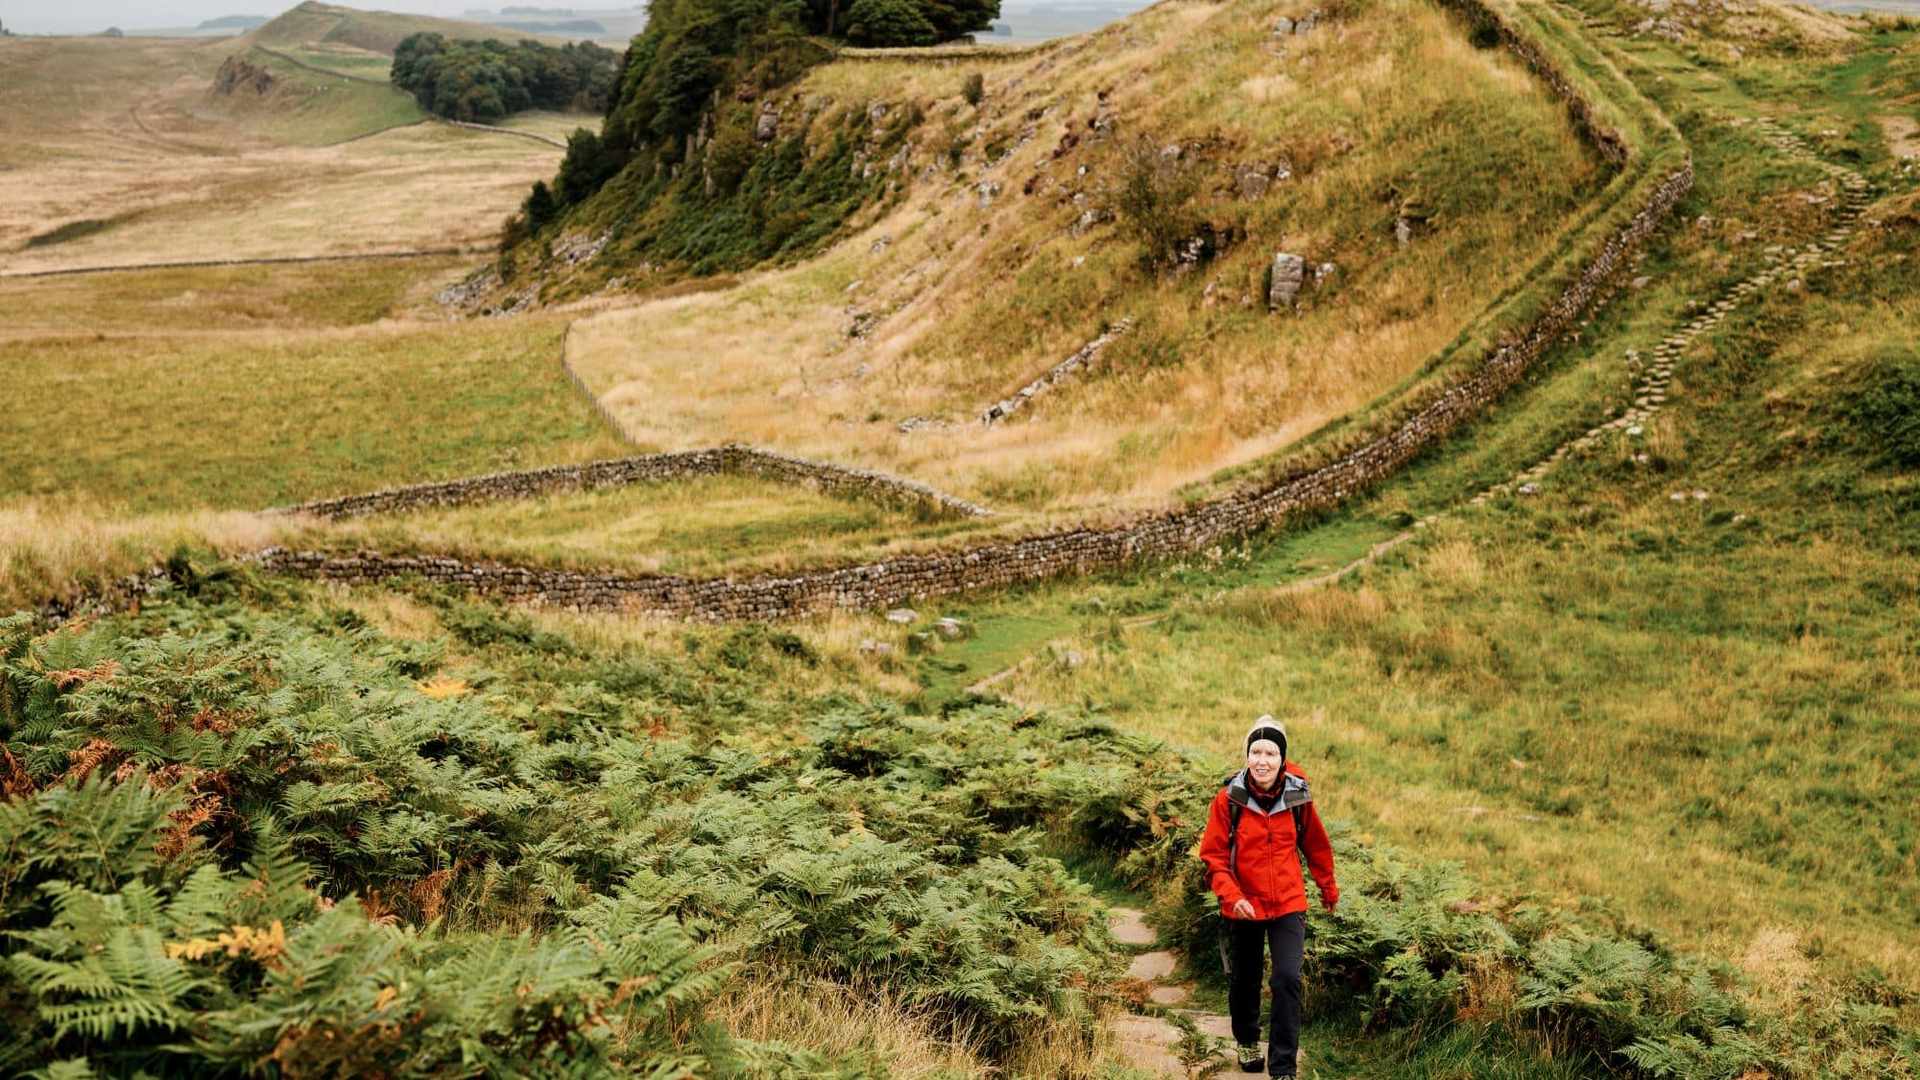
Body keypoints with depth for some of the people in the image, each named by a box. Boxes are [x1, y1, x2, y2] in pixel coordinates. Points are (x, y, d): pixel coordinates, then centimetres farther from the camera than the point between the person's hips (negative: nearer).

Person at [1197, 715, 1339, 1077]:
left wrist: (1328, 888, 21)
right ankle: (1248, 1042, 44)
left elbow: (1316, 845, 8)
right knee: (1243, 981, 16)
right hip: (1243, 907, 0)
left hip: (1288, 905, 0)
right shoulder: (1229, 799, -14)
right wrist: (1231, 896, -24)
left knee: (1288, 980, -13)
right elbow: (1213, 855, -9)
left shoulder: (1297, 796, -8)